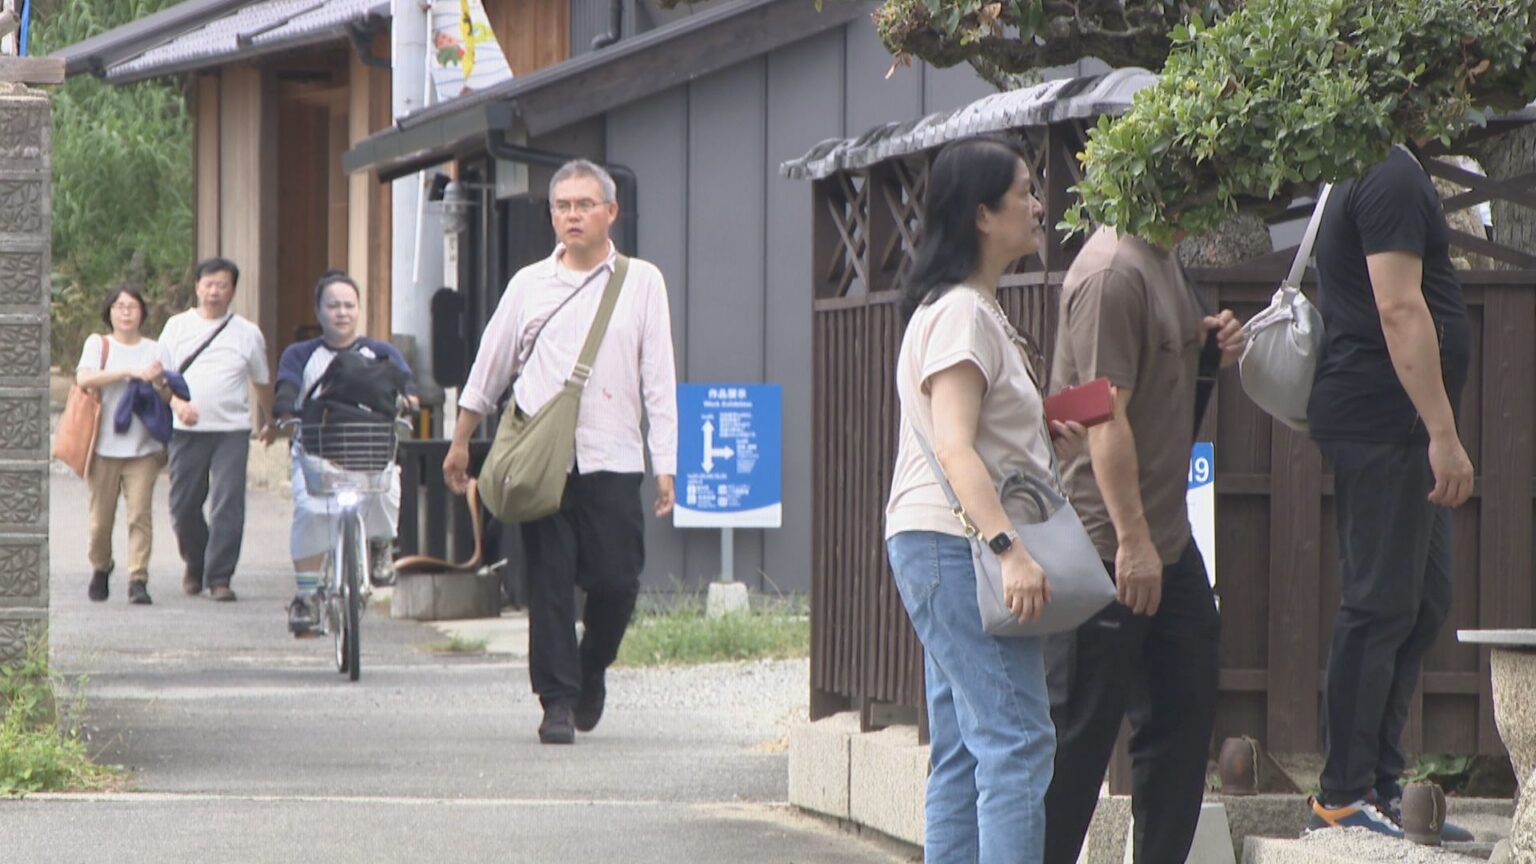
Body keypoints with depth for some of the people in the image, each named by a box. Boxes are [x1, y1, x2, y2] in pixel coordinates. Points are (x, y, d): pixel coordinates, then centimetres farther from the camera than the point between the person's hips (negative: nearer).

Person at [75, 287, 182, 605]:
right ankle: (100, 569, 27)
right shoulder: (98, 345, 6)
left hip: (143, 447, 1)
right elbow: (84, 378, -13)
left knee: (140, 514, -10)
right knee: (101, 516, 4)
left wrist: (159, 382, -14)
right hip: (105, 445, -1)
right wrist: (129, 372, -18)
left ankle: (138, 580, -11)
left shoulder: (155, 350, 12)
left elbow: (166, 398, 9)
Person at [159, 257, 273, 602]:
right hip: (186, 430, 1)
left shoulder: (248, 333, 9)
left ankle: (219, 577, -5)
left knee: (228, 505, -10)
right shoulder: (177, 326, 9)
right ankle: (195, 563, 28)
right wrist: (177, 404, -14)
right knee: (183, 505, 4)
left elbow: (262, 383, 20)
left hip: (232, 430, -1)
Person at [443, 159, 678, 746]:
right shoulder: (529, 285, 10)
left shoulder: (642, 282, 7)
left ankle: (591, 673, 24)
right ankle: (557, 702, 2)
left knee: (616, 582, -3)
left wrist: (665, 466, -1)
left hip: (612, 460, -1)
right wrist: (460, 442, 20)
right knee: (549, 584, -4)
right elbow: (489, 368, 18)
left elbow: (659, 379, 5)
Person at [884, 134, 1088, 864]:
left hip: (958, 554, 11)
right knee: (1016, 739, -15)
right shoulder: (959, 314, -12)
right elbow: (953, 449, -22)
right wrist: (1010, 548, -30)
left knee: (965, 750, 9)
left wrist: (1044, 440, 12)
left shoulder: (980, 311, 20)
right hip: (953, 545, -11)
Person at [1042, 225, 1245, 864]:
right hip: (1108, 546, -10)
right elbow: (1106, 416, -22)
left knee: (1183, 712, 12)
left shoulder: (1162, 263, 13)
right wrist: (1133, 540, -23)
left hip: (1166, 541, 10)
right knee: (1079, 732, -4)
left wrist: (1209, 350, 5)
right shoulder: (1111, 273, -18)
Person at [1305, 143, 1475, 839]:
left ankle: (1381, 788, 17)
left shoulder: (1377, 176, 18)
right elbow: (1400, 310, -22)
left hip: (1395, 432, 11)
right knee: (1380, 606, -7)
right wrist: (1443, 434, -23)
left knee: (1421, 601, 13)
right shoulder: (1392, 178, -15)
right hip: (1385, 422, -11)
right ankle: (1344, 796, -4)